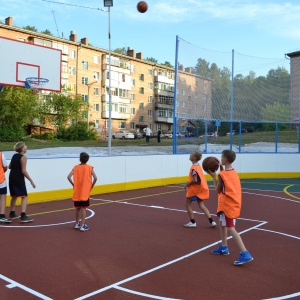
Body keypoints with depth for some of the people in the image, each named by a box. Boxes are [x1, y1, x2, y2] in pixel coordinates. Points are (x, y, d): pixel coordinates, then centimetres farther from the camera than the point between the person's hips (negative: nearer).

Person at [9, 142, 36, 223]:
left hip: (12, 178, 8)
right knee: (25, 196, -6)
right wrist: (31, 181, -14)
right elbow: (23, 171, -17)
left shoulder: (14, 156, 12)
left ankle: (12, 214, 33)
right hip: (19, 179, -8)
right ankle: (23, 217, -16)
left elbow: (9, 166, 17)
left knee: (14, 196, 22)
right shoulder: (23, 157, -12)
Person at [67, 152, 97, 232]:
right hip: (85, 192, -3)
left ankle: (77, 224, 28)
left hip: (76, 192, 3)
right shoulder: (89, 168, -5)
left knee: (78, 208, 16)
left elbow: (69, 177, -9)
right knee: (83, 208, 0)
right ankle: (82, 225, 0)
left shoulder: (76, 167, 1)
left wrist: (73, 185, 4)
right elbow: (95, 178, -15)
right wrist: (92, 186, -1)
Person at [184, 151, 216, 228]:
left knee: (188, 204, 6)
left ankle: (192, 222, 11)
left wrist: (187, 184, -11)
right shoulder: (198, 165, 8)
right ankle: (212, 221, 9)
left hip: (195, 188, -9)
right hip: (202, 188, 9)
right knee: (201, 205, 14)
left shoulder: (193, 168, -21)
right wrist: (189, 182, 12)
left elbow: (195, 180, -25)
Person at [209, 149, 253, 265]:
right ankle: (224, 247, 34)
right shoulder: (233, 172, 7)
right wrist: (221, 168, 9)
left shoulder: (222, 174, -15)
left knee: (231, 228, -11)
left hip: (228, 204, -9)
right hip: (234, 203, 9)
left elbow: (218, 190, -5)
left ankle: (245, 254, -18)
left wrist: (213, 176, 1)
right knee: (222, 223, 23)